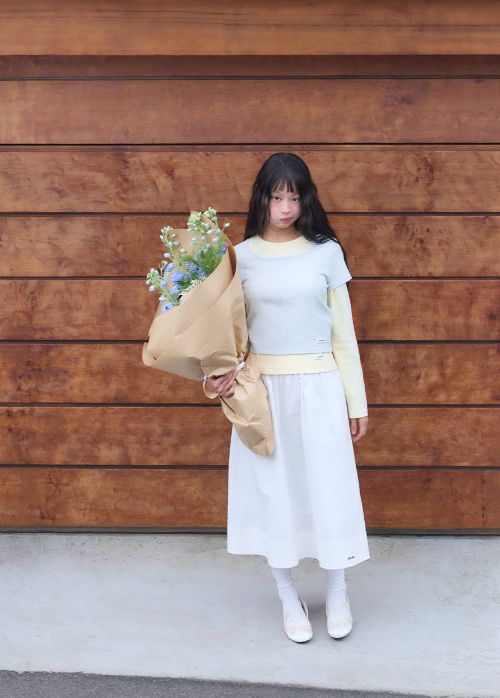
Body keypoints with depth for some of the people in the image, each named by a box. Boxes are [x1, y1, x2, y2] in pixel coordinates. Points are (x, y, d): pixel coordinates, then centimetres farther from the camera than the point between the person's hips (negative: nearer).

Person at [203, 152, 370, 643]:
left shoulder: (326, 251, 0)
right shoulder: (242, 256, 1)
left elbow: (343, 332, 3)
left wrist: (357, 402, 3)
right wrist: (220, 374, -18)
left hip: (318, 386, 0)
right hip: (263, 388, 1)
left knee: (328, 487, 6)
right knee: (273, 488, 8)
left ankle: (337, 593, 29)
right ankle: (289, 599, 27)